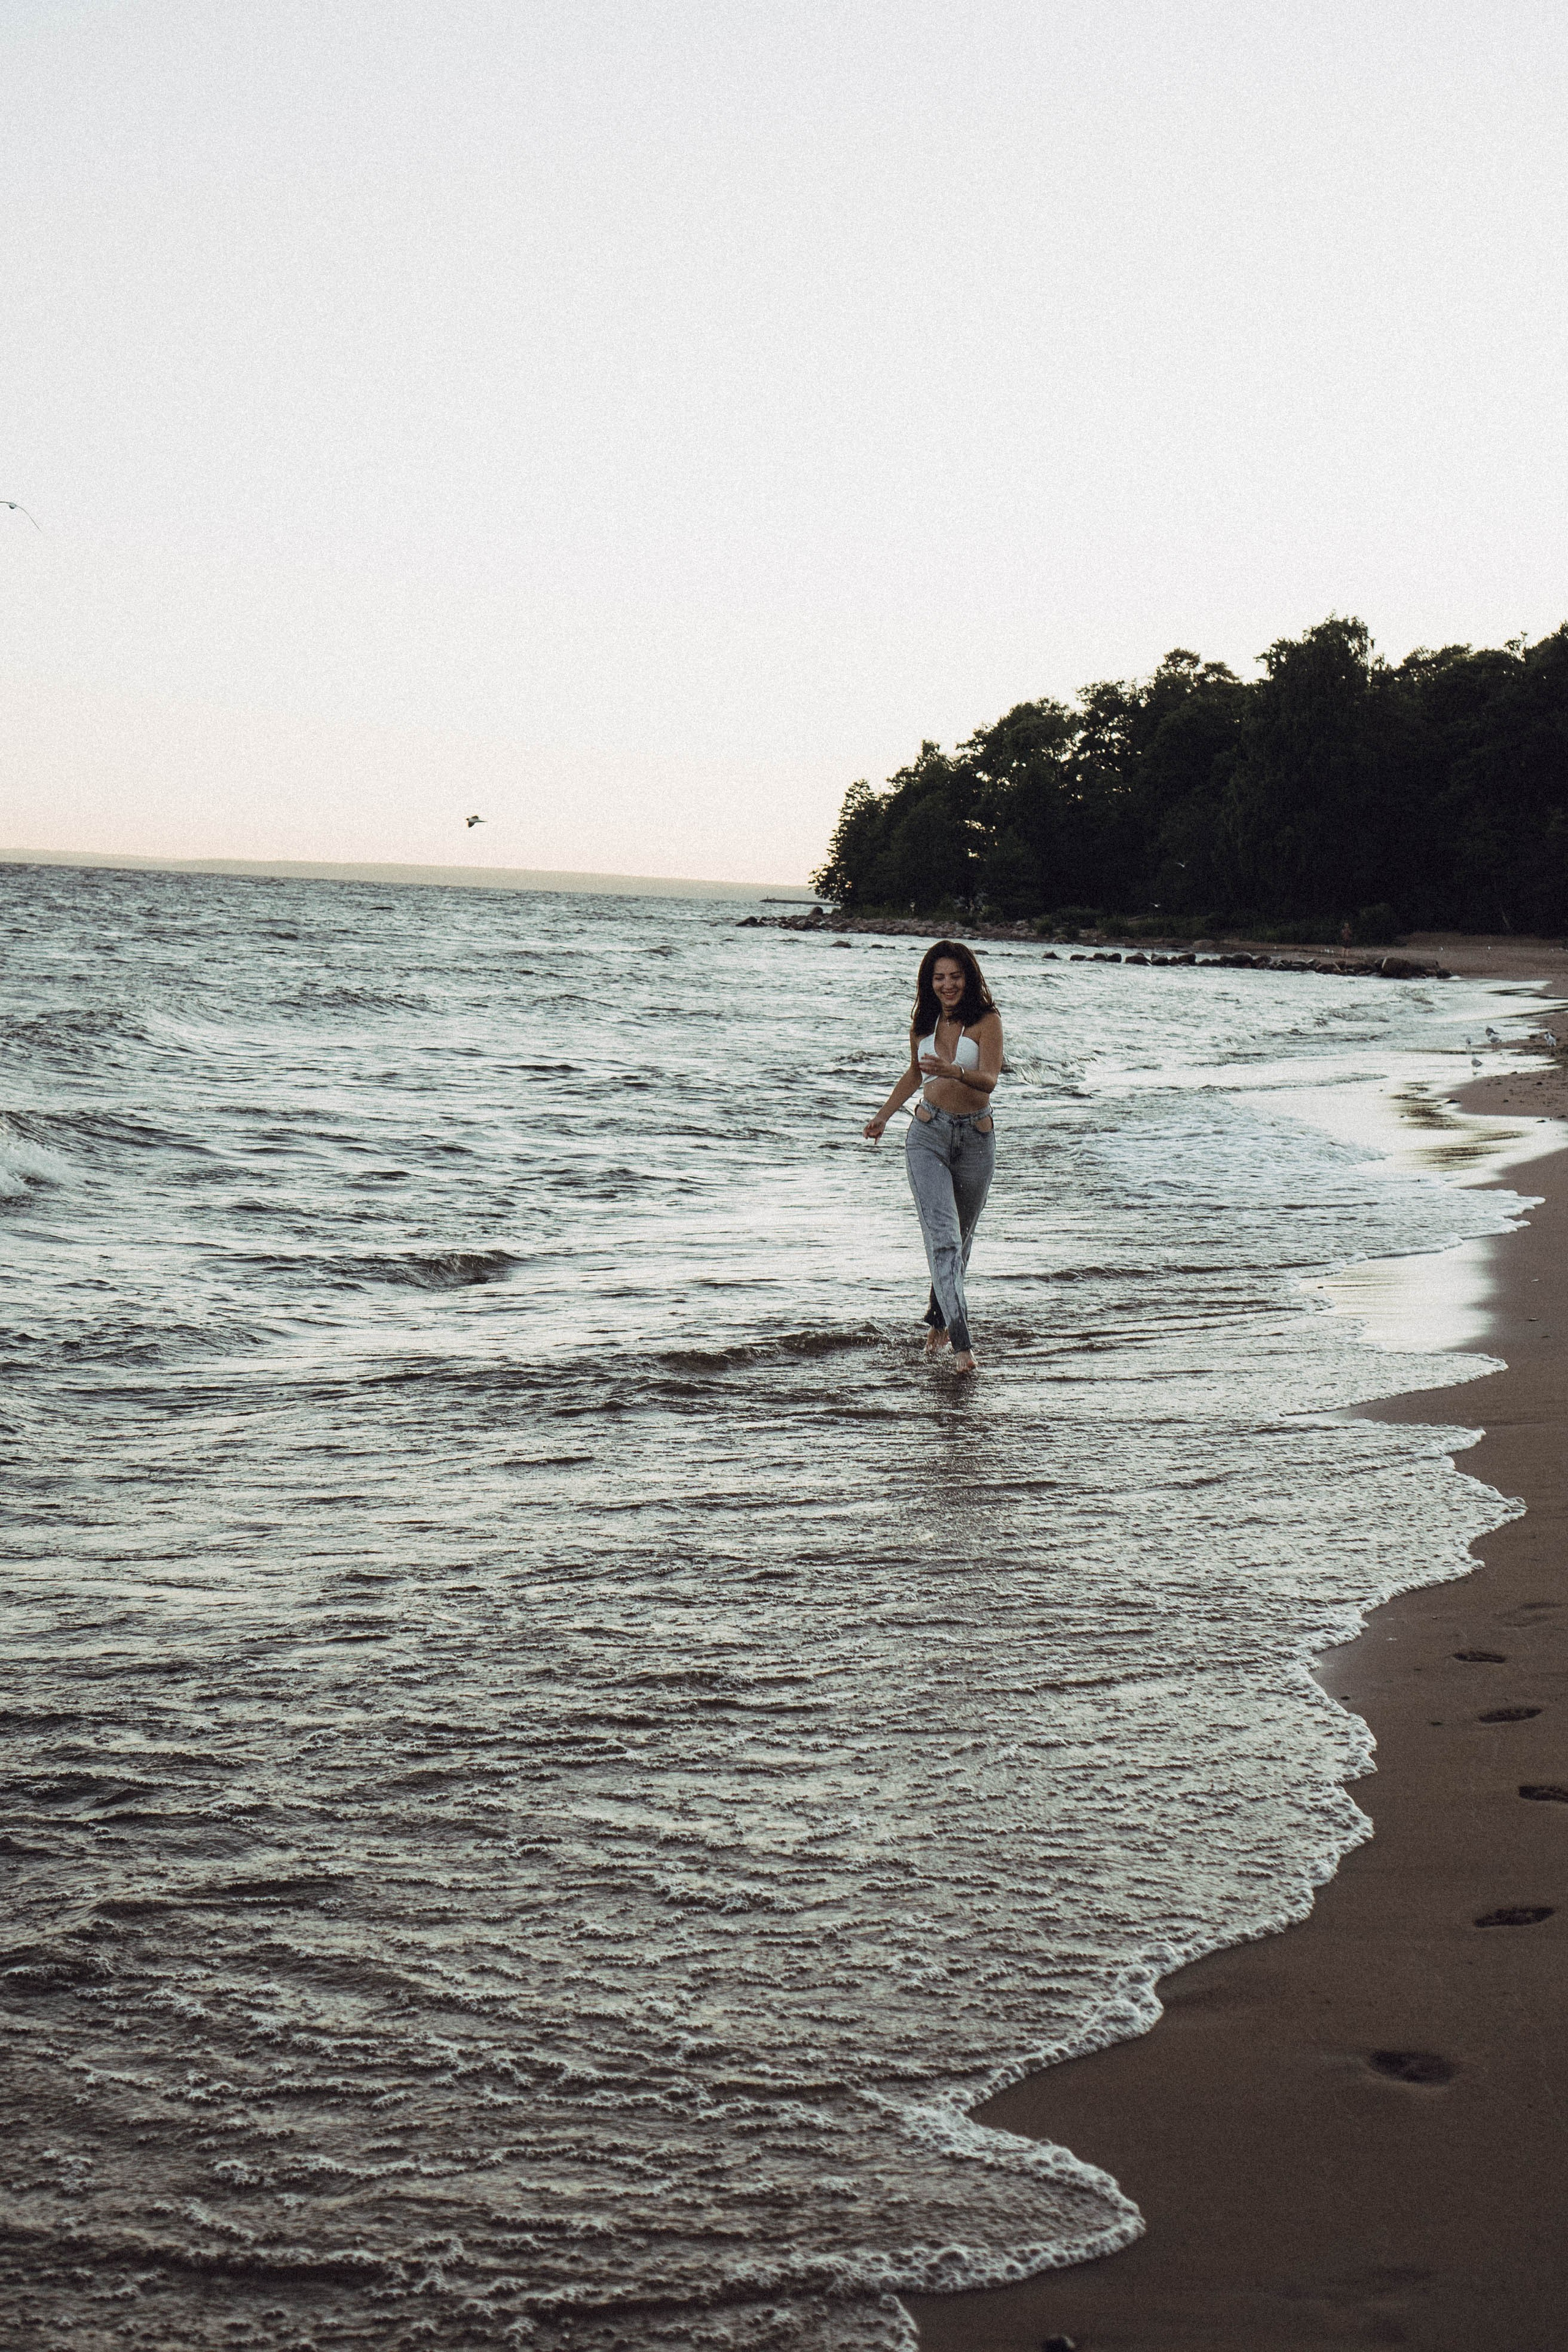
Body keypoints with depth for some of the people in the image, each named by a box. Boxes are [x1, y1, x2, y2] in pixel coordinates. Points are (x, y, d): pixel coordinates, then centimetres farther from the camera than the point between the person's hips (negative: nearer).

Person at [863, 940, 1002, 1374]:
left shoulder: (987, 1021, -5)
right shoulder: (924, 1024, 7)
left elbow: (990, 1079, -18)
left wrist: (954, 1071, -36)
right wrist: (884, 1115, 25)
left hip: (975, 1138, -1)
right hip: (929, 1135, 1)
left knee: (961, 1237, 14)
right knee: (942, 1236, -15)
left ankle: (938, 1319, 37)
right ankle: (961, 1342, -24)